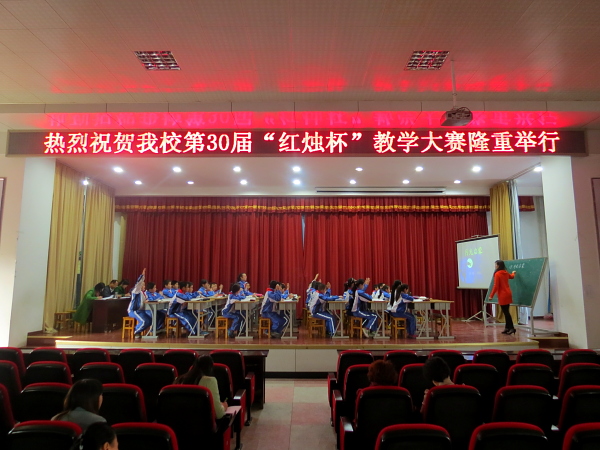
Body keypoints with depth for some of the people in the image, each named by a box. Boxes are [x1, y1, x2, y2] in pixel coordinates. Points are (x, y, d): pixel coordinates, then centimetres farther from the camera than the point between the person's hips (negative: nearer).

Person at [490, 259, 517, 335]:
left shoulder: (497, 274, -16)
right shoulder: (506, 272, 9)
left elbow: (496, 286, -18)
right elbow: (511, 276, 33)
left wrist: (491, 295, -11)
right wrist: (513, 273, 57)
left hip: (503, 295, -8)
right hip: (508, 294, 8)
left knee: (506, 312, -4)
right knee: (506, 311, 13)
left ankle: (512, 328, -3)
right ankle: (507, 328, 18)